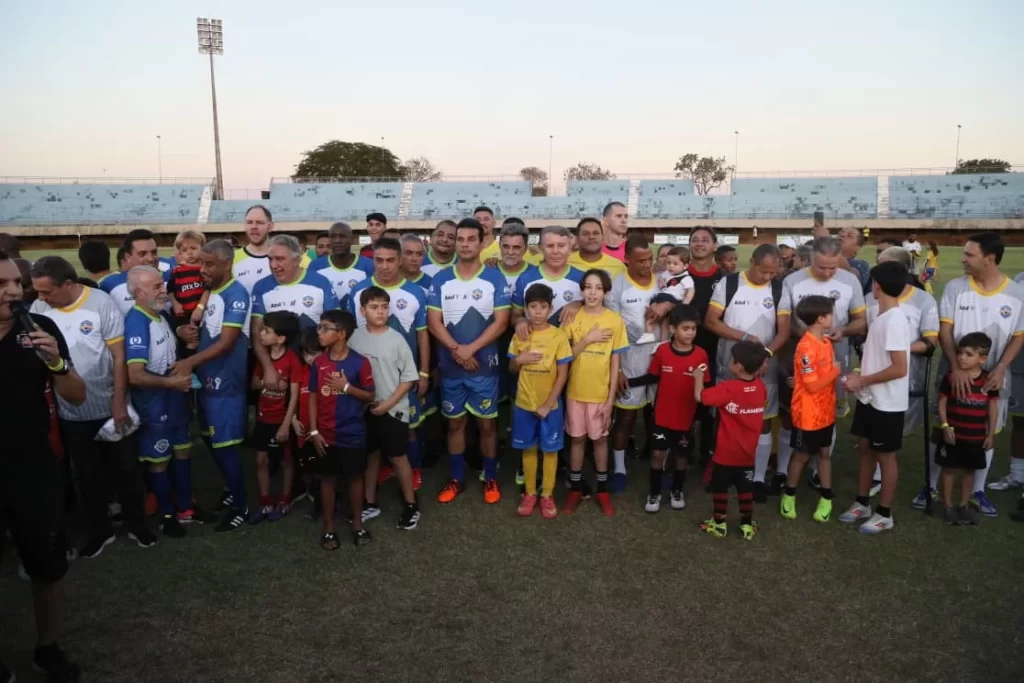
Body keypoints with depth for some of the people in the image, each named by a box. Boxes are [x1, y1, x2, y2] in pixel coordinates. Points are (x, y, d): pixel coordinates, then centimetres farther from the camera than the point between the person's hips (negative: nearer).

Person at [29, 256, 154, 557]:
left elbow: (119, 357, -10)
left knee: (125, 468, 11)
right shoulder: (38, 309, -5)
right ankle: (100, 530, 32)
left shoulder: (101, 303, -12)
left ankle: (137, 524, 29)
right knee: (88, 474, 16)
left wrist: (119, 404, -11)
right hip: (70, 413, 2)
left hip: (109, 407, -2)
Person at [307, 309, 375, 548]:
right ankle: (329, 528, 24)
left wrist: (347, 387, -18)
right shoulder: (318, 363, -1)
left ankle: (357, 524, 27)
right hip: (325, 434, 2)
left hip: (353, 434, -2)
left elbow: (370, 396, -4)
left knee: (355, 478, 11)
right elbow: (313, 398, 2)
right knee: (328, 479, 11)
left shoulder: (360, 362, -10)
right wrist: (313, 431, -3)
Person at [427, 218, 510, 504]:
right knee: (455, 423, 13)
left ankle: (490, 479, 23)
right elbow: (433, 321, -2)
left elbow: (500, 322, -9)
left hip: (484, 365, -2)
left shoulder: (495, 279, -4)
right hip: (450, 366, 2)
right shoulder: (441, 279, 2)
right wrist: (456, 350, -15)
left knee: (487, 424, 7)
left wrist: (470, 349, -17)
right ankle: (456, 479, 26)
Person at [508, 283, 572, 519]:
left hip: (551, 405, -2)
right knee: (529, 449, 13)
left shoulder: (559, 336, -10)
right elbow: (512, 369, 8)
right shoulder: (520, 335, -1)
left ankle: (547, 494, 22)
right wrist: (518, 359, -15)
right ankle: (530, 493, 26)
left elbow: (563, 374, -10)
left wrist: (548, 404, -15)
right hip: (524, 404, 2)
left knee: (550, 450, 9)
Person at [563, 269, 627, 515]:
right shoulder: (573, 317, -4)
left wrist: (610, 398, -7)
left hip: (601, 393, -1)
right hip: (575, 391, 1)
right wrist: (587, 339, -19)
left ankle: (602, 490, 26)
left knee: (600, 439, 11)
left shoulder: (615, 320, -8)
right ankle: (575, 488, 26)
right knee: (577, 438, 12)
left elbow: (615, 363, -5)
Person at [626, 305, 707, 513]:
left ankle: (677, 491, 38)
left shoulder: (701, 355, -11)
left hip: (687, 417, 0)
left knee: (682, 455, 15)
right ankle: (654, 493, 26)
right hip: (662, 416, 0)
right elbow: (652, 377, 2)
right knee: (658, 454, 7)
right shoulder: (662, 351, -10)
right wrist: (629, 381, -8)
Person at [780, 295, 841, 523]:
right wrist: (836, 371, -15)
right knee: (801, 455, 8)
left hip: (826, 412, 7)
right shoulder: (806, 347, -23)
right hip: (808, 415, -7)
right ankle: (789, 496, 27)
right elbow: (812, 386, -23)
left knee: (824, 453, 16)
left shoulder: (826, 342, 3)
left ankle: (826, 499, 29)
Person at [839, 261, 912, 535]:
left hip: (887, 403, -9)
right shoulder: (882, 317, 6)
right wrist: (861, 375, 3)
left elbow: (900, 369, -25)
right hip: (869, 398, 9)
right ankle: (861, 504, 31)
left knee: (885, 456, 5)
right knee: (865, 449, 17)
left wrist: (862, 380, -18)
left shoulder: (894, 321, -23)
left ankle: (884, 514, 20)